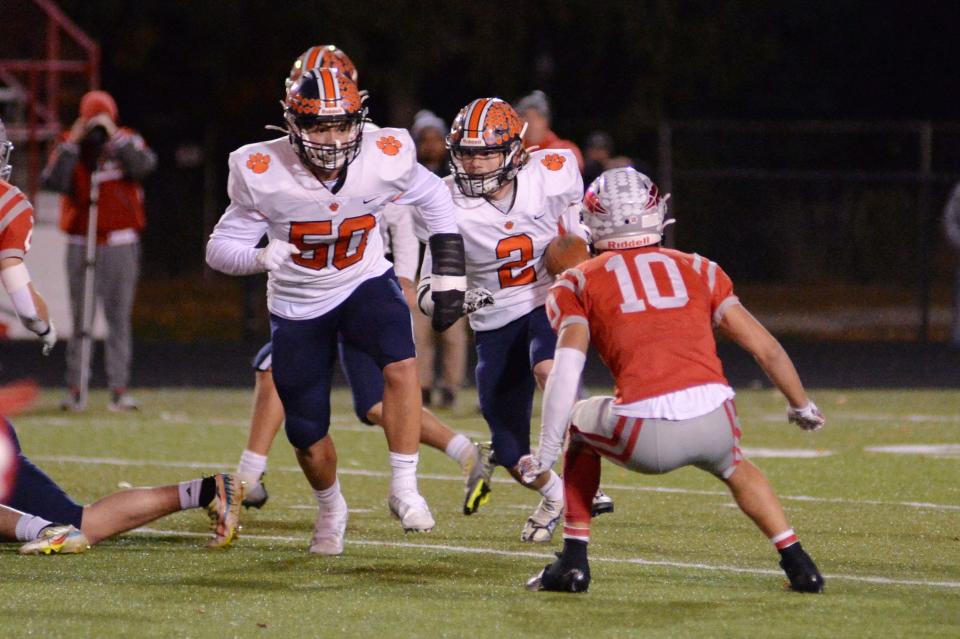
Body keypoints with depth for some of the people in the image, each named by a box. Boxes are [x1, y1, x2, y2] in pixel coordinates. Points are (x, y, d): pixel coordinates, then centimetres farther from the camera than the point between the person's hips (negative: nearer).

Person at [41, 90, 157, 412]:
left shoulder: (127, 141, 0)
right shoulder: (69, 146, 2)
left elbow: (144, 164, -21)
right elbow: (53, 181, -14)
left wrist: (114, 136, -22)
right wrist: (73, 142, -16)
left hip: (120, 244, -1)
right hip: (80, 244, 1)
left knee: (118, 317, -1)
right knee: (79, 318, 2)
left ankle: (119, 388, -1)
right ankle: (74, 388, 5)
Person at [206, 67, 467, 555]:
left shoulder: (383, 161, -19)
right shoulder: (264, 175, -23)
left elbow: (434, 198, 2)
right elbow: (220, 248, -16)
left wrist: (449, 275, 0)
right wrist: (261, 257, -38)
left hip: (365, 283, 0)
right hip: (298, 307, 0)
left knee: (400, 365, -31)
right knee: (307, 435, 4)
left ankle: (404, 489, -20)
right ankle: (330, 510, 37)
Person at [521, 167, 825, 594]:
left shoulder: (579, 283, 15)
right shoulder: (698, 270, 22)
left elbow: (567, 370, 0)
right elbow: (766, 349, 20)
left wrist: (545, 456, 3)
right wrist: (802, 406, 35)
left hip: (645, 436, -3)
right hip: (713, 422, 3)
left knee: (579, 424, 31)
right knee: (735, 468, 37)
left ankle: (573, 562, 24)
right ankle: (798, 564, 25)